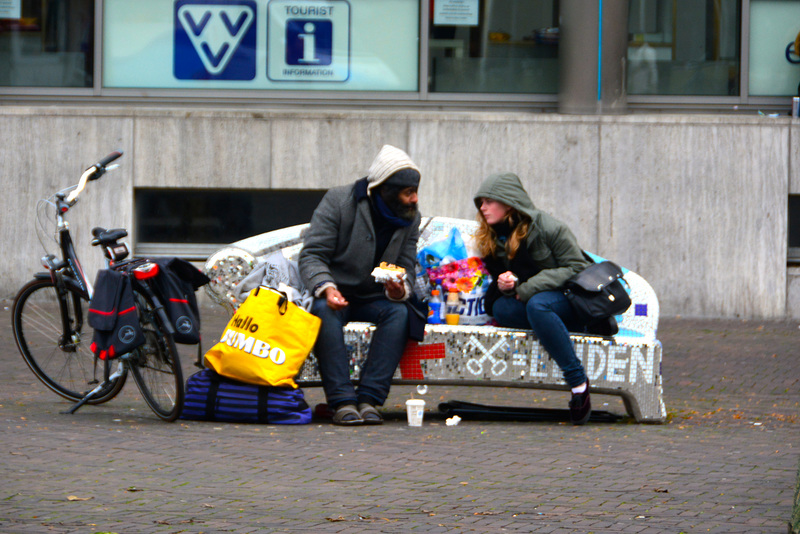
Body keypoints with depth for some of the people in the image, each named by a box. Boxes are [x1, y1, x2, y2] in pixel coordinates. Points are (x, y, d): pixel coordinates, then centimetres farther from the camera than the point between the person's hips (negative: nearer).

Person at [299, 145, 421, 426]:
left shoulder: (411, 218, 5)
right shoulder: (338, 201, -9)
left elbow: (406, 266, 5)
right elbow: (311, 255, -12)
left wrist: (400, 289, -21)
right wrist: (326, 287, -33)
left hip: (374, 299, 3)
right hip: (336, 296, -3)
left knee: (399, 312, -30)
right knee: (325, 310, -37)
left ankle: (369, 399, -33)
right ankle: (342, 401, -38)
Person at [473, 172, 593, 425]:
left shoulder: (547, 227, -10)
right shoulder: (489, 240, 9)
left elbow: (577, 267, -10)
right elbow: (500, 279, 18)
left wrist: (530, 287, -18)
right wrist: (506, 285, -9)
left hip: (570, 302, -5)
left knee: (537, 304, -39)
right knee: (500, 307, -27)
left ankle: (579, 382, -33)